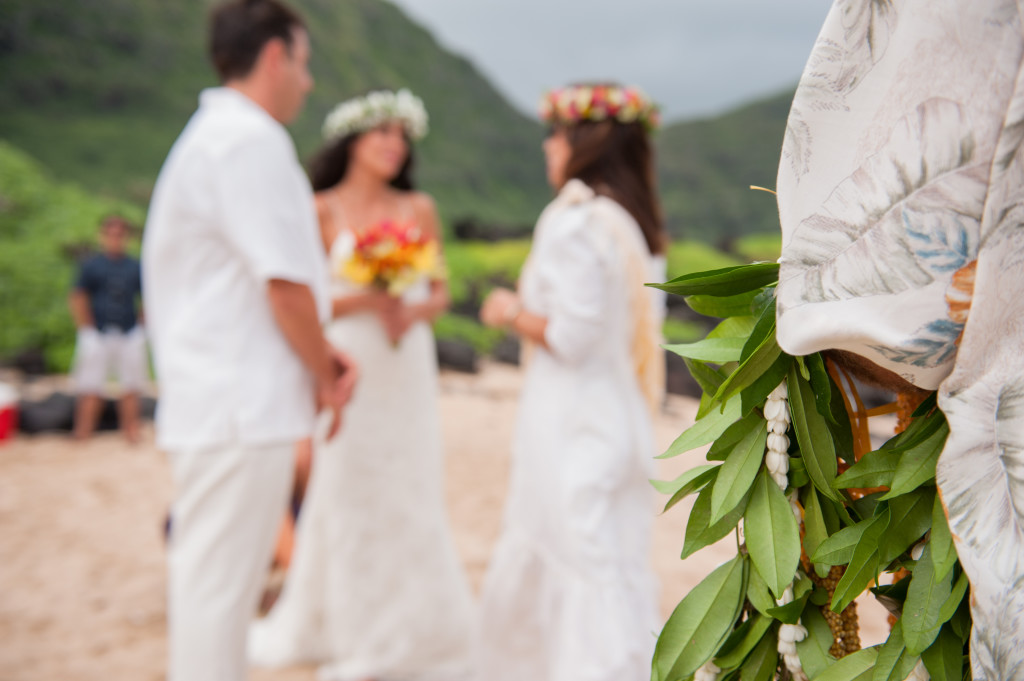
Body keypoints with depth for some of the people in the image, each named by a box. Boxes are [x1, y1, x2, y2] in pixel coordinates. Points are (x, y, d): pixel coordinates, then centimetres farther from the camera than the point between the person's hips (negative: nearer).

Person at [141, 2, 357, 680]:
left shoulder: (211, 134, 19)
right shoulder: (251, 140, -14)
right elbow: (286, 282, -18)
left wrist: (319, 356, 11)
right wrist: (326, 376, -4)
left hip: (210, 401, 10)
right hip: (244, 407, -10)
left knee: (212, 578, 17)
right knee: (220, 583, -3)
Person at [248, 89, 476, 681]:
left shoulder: (419, 210, 6)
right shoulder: (321, 211, -3)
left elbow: (441, 292, 10)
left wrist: (416, 310, -11)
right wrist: (368, 301, -18)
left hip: (408, 371, 3)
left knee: (411, 495, 5)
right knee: (352, 497, 2)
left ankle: (414, 633, 20)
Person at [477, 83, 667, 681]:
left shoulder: (573, 220, -16)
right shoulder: (640, 226, 10)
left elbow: (571, 336, -20)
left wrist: (513, 312, -3)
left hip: (572, 427, -9)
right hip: (622, 420, 9)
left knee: (585, 574, -1)